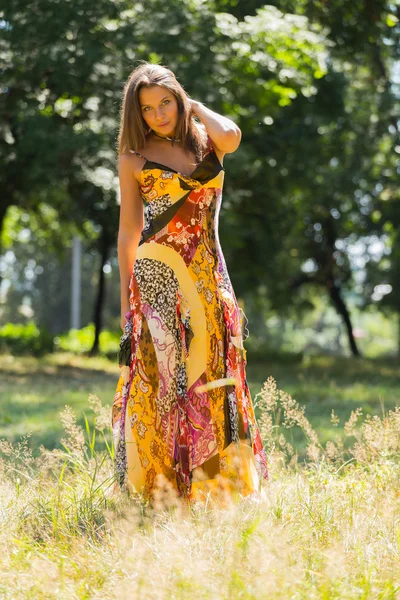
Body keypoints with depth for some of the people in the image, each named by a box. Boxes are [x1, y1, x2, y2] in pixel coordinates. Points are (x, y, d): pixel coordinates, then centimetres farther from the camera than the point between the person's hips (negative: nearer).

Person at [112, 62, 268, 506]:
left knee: (213, 379, 4)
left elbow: (231, 135, -17)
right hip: (158, 277, -3)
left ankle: (215, 481, 13)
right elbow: (128, 230, 5)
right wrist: (125, 297, 4)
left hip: (209, 277, 3)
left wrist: (194, 106, 1)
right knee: (160, 378, -5)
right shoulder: (134, 158, 4)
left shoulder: (207, 141, 8)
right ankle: (156, 485, 1)